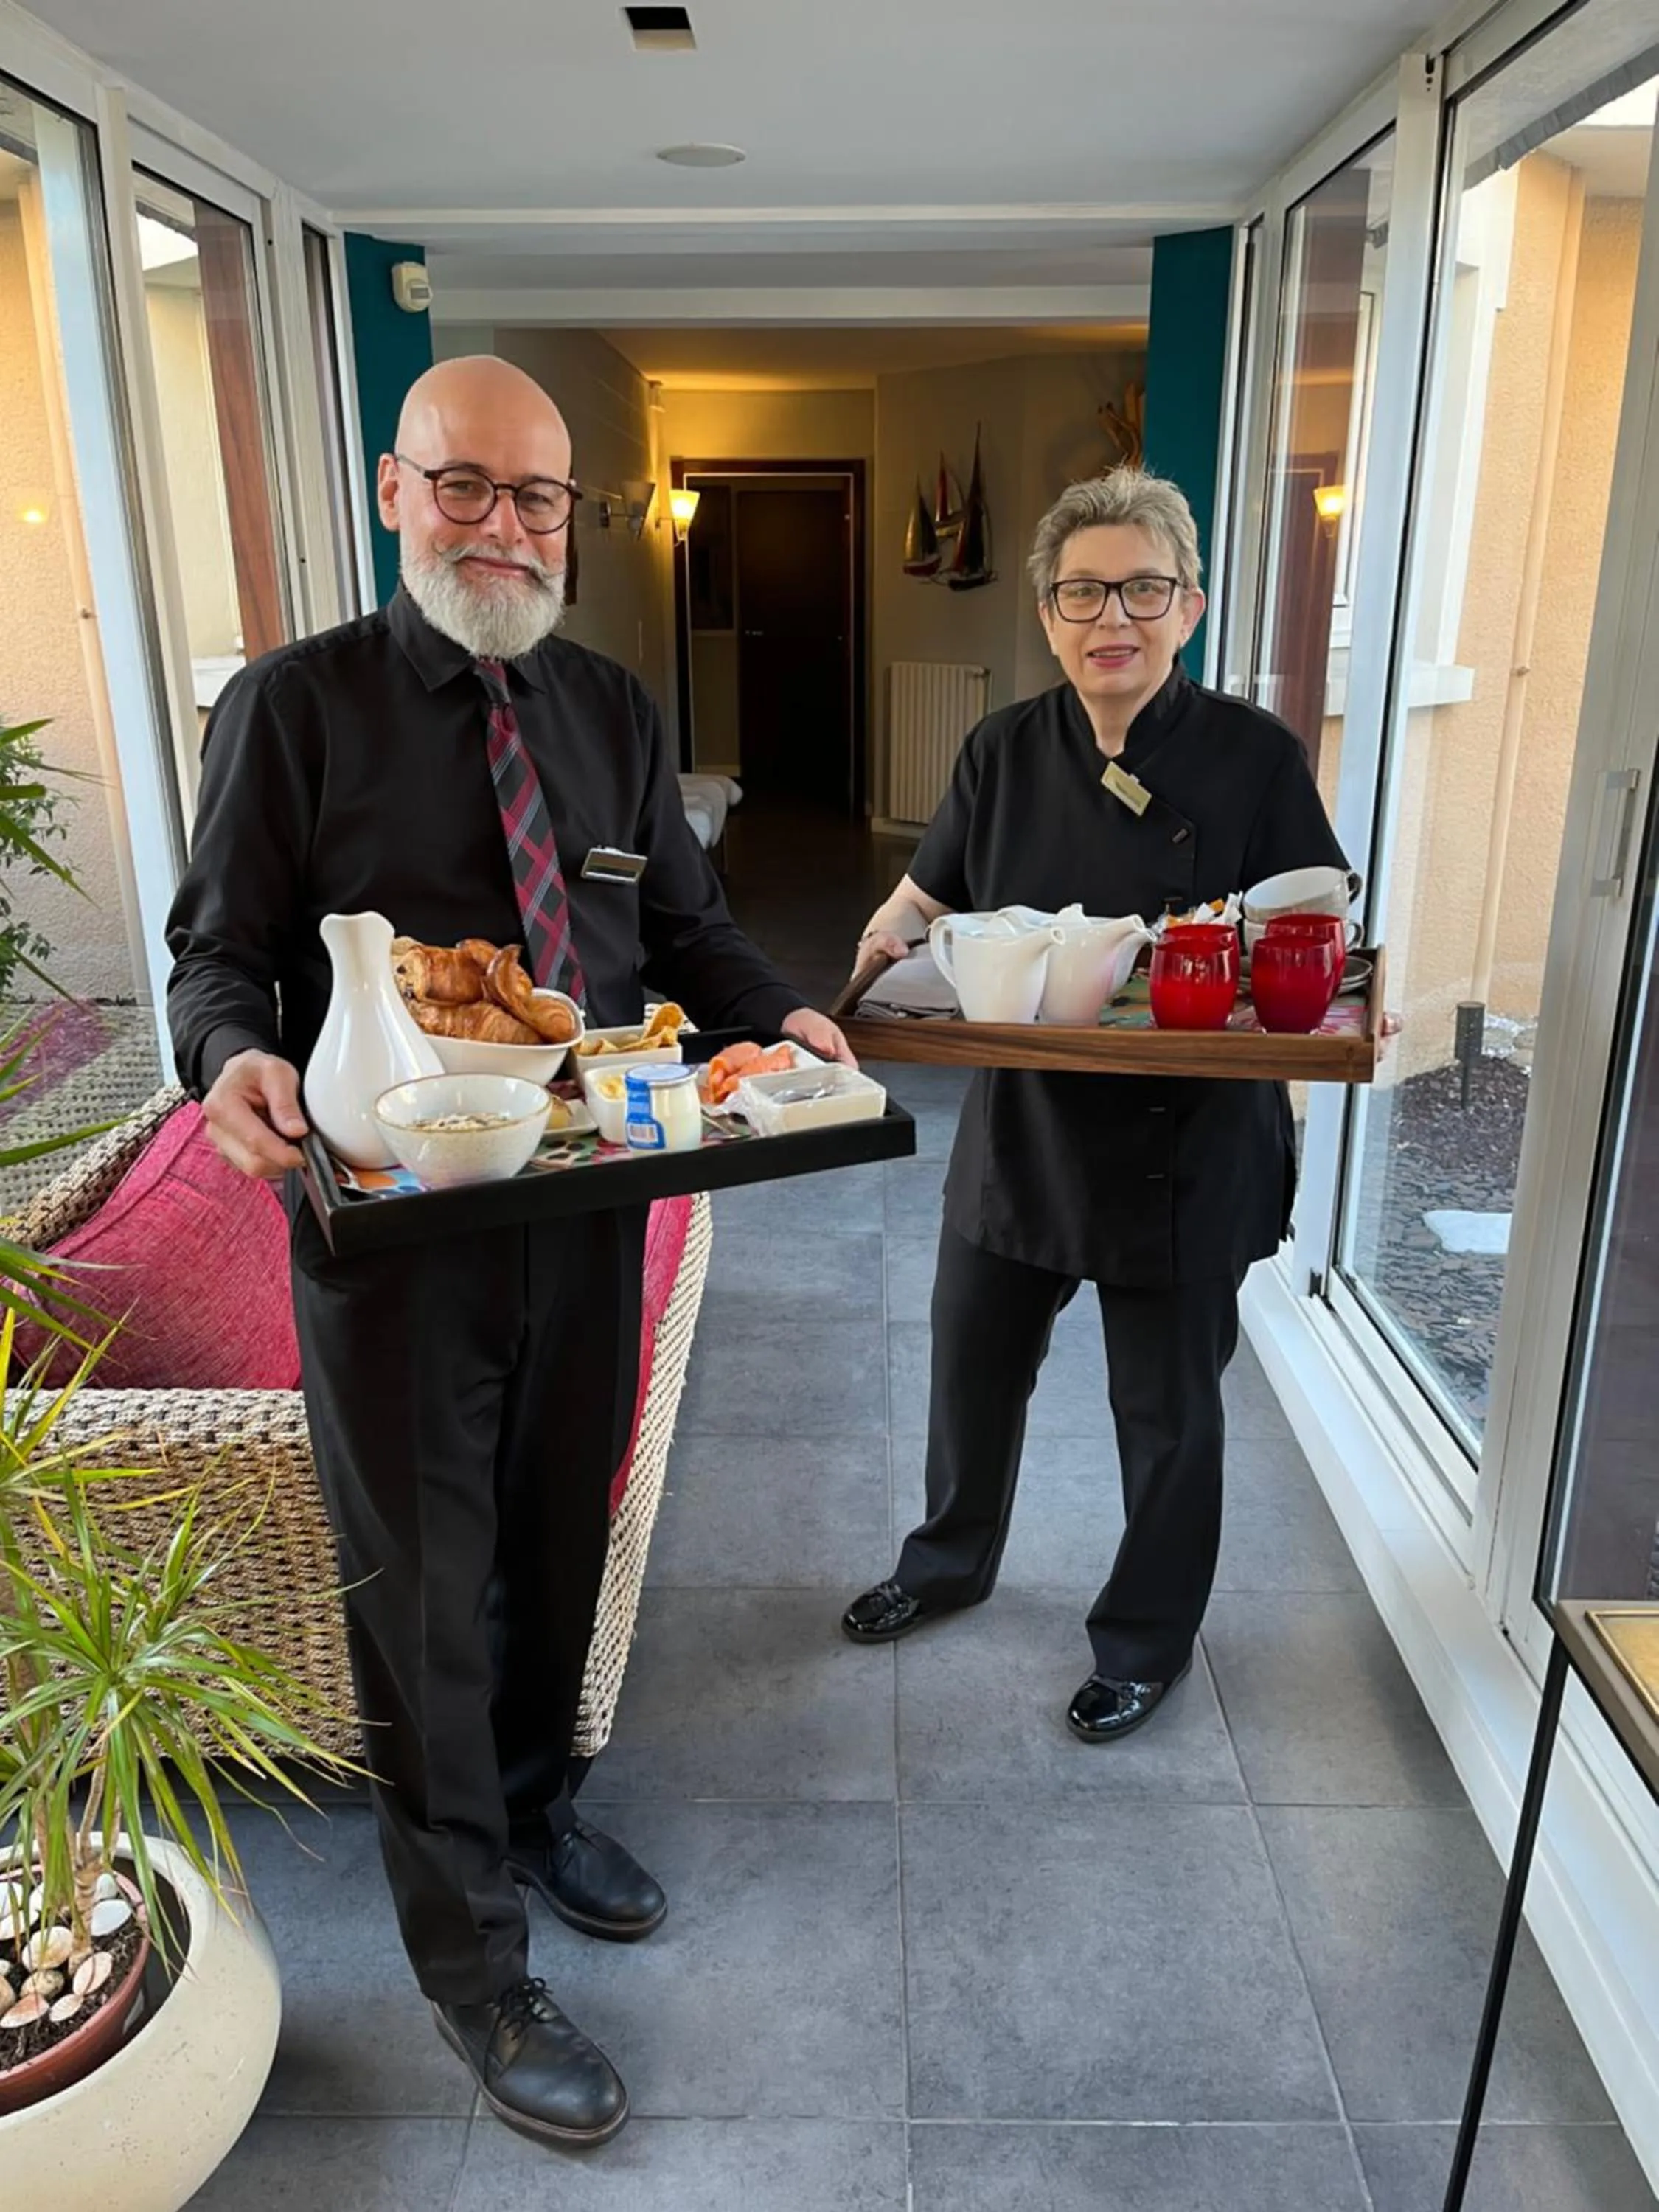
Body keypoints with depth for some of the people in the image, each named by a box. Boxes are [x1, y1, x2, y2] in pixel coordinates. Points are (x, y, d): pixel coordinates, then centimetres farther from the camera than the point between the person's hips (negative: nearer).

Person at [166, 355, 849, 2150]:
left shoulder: (613, 711, 9)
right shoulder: (295, 703, -4)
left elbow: (683, 926, 10)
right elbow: (221, 948, -4)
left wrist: (780, 1016, -9)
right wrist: (235, 1057, -26)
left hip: (588, 1202, 5)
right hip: (392, 1222, -4)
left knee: (557, 1545, 20)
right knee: (426, 1586, 8)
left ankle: (530, 1804, 49)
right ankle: (473, 1971, 28)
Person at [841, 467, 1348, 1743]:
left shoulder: (1255, 756, -10)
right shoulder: (1005, 753, -1)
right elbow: (927, 900, 5)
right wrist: (892, 938, -17)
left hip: (1187, 1145, -3)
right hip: (1020, 1129, 4)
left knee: (1168, 1410, 13)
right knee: (975, 1369, 20)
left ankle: (1149, 1641, 39)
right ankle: (950, 1563, 48)